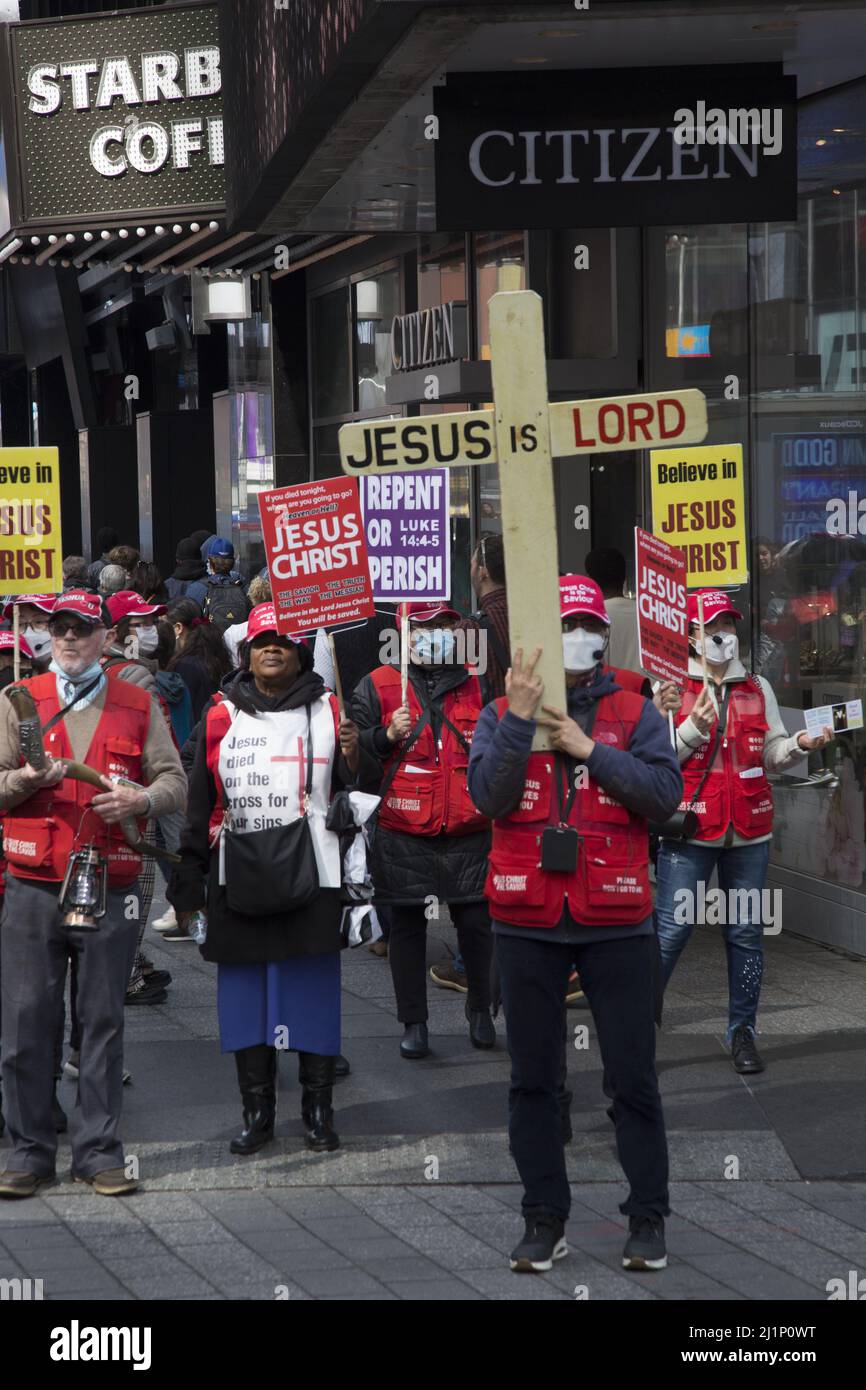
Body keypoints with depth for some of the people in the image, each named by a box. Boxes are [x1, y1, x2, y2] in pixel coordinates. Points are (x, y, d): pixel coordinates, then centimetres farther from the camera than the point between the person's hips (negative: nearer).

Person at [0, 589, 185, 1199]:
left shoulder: (137, 707, 9)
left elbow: (175, 780, 9)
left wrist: (142, 799, -12)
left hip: (110, 888, 1)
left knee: (103, 1020, 4)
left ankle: (97, 1149, 12)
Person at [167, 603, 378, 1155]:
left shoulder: (329, 712, 5)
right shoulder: (222, 718, 10)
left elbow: (363, 795, 4)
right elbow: (199, 808, 12)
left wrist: (353, 755, -17)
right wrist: (189, 886, 8)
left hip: (312, 878, -2)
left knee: (313, 986, 0)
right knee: (245, 988, 4)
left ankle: (319, 1111, 9)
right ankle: (258, 1111, 13)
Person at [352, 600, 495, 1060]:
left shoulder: (477, 686, 9)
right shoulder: (378, 686, 3)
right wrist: (388, 736, -14)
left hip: (468, 834, 1)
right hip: (403, 836, -1)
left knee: (476, 922, 2)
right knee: (406, 926, 5)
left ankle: (480, 1008, 23)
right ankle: (413, 1022, 15)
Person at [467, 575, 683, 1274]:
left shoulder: (636, 714, 5)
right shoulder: (501, 716, 6)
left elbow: (665, 793, -9)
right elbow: (489, 795, -10)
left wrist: (590, 750, -15)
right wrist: (521, 718, -18)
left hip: (616, 922, -1)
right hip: (528, 922, 1)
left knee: (633, 1078, 1)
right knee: (534, 1079, 7)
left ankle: (648, 1219, 11)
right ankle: (545, 1221, 16)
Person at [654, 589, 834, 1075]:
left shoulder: (758, 688, 13)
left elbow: (771, 754, 14)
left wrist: (799, 744, -6)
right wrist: (692, 730, -19)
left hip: (749, 833, 4)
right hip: (690, 831, -4)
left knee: (746, 934, 6)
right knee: (671, 932, -6)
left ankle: (743, 1032, 15)